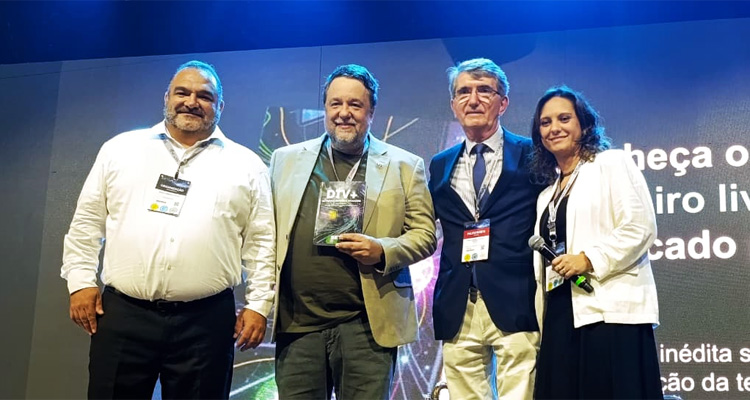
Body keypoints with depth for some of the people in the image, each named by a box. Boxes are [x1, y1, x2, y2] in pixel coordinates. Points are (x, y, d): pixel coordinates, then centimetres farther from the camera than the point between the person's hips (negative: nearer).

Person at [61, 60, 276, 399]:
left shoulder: (246, 165, 7)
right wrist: (81, 281, 5)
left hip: (206, 320, 0)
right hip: (122, 314, 1)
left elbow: (262, 242, 5)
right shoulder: (120, 149, 10)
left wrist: (258, 304, -1)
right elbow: (87, 222, 12)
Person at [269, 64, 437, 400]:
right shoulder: (286, 159, 12)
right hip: (296, 322, 2)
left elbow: (424, 233, 4)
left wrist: (383, 251, -15)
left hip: (367, 323, -1)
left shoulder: (404, 166, 6)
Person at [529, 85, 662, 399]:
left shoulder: (612, 164, 2)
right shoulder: (547, 192, 21)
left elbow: (640, 228, -9)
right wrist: (539, 319, 14)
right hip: (562, 315, 6)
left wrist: (589, 259, -16)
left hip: (611, 311, -6)